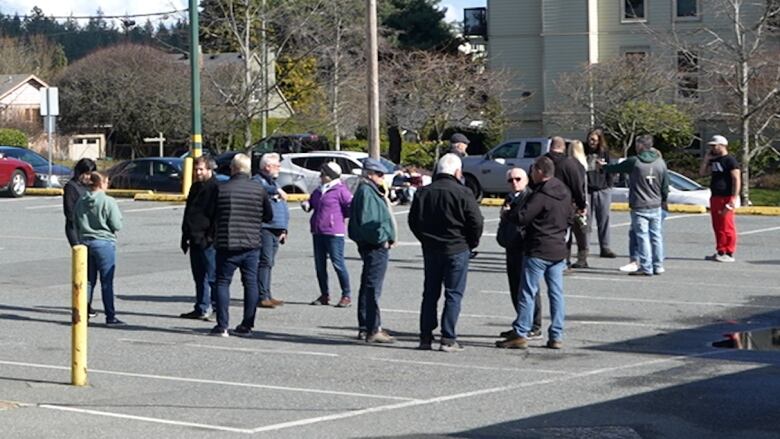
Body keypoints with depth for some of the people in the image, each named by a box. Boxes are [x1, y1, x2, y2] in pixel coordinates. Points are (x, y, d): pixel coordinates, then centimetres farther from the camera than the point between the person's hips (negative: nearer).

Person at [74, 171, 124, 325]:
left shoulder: (81, 201, 3)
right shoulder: (108, 202, -14)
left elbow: (76, 223, 11)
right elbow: (117, 226, -12)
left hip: (84, 242, 5)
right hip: (104, 243, -5)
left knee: (88, 280, 13)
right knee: (107, 282, 1)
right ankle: (110, 316, 3)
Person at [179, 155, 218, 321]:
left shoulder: (215, 188, -8)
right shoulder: (196, 187, 18)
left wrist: (210, 237, -18)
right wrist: (186, 236, 18)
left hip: (207, 241, -9)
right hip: (195, 239, 9)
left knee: (211, 276, -6)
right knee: (199, 277, 11)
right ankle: (202, 309, 16)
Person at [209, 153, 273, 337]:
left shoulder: (221, 189, -7)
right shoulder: (259, 189, 0)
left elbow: (211, 215, 0)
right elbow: (269, 216, 9)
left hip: (226, 244, -2)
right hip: (251, 245, 2)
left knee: (223, 282, 4)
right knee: (251, 283, 10)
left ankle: (222, 326, -3)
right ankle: (247, 325, 9)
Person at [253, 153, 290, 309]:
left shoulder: (273, 183, 25)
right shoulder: (258, 181, -3)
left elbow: (282, 208, 28)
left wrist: (283, 229, 23)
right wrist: (277, 190, -41)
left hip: (276, 230, 9)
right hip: (264, 228, -9)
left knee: (268, 263, 11)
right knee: (265, 262, -13)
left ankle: (267, 295, 14)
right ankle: (263, 296, -15)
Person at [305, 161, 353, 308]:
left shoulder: (340, 190, -8)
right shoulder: (318, 191, 15)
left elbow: (352, 206, -9)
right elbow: (312, 203, 27)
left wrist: (340, 217, -1)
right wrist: (306, 205, 5)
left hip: (334, 233, -8)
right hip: (318, 232, 8)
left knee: (338, 263, -7)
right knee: (320, 264, 10)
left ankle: (347, 295, 1)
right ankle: (324, 295, 20)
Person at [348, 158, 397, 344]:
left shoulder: (372, 191, 18)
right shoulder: (366, 192, -15)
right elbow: (366, 222, -23)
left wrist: (387, 238, 10)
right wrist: (383, 238, -16)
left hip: (378, 245, 11)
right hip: (375, 246, -11)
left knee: (368, 286, 15)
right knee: (372, 288, -10)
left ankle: (365, 327, 23)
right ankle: (373, 330, -10)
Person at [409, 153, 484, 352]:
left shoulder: (423, 192, 4)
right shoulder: (462, 193, -12)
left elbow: (413, 221, 9)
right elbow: (476, 222, -13)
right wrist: (471, 243, 3)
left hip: (430, 249, 5)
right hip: (457, 250, -4)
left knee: (430, 293, 12)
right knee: (453, 294, 1)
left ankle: (425, 337, 11)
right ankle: (448, 339, -2)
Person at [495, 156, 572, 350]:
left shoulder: (540, 196, -18)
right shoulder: (565, 193, 9)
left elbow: (522, 218, -19)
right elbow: (569, 219, 19)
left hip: (538, 250, -8)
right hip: (559, 250, 8)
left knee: (528, 293, -2)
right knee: (556, 293, 8)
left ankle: (520, 334, -1)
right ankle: (556, 336, 8)